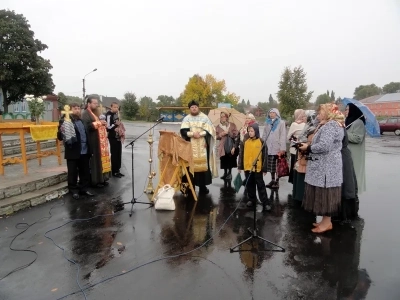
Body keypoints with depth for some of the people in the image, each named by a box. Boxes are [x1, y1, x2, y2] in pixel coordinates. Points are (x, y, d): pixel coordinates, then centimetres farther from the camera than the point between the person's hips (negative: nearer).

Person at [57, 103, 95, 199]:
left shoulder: (82, 120, 12)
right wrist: (61, 132, -30)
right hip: (73, 152, -5)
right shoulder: (65, 121, -5)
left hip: (84, 151, 5)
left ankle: (83, 188, 27)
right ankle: (74, 190, 20)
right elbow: (60, 137, -10)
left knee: (85, 172, 13)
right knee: (73, 173, 6)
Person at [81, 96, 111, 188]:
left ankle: (102, 179, 16)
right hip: (93, 141, -9)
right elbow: (86, 126, -22)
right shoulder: (85, 114, -8)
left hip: (101, 140, 9)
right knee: (95, 160, -5)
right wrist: (98, 123, -20)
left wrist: (104, 124, 5)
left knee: (102, 158, 9)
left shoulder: (96, 113, 19)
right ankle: (95, 180, 2)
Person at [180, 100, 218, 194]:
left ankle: (203, 186, 5)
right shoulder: (186, 119, 8)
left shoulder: (204, 118, 6)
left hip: (202, 146, 0)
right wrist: (192, 134, -17)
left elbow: (210, 130, -1)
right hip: (190, 146, 1)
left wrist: (200, 134, -15)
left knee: (203, 164, -3)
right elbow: (183, 131, -2)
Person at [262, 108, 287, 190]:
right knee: (271, 166, 10)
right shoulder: (267, 123, 16)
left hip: (277, 148, -5)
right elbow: (264, 135, 17)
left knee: (277, 166, -1)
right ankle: (272, 181, 21)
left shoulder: (281, 123, 0)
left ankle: (277, 182, 6)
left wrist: (282, 148, -14)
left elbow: (283, 136, -7)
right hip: (269, 148, 5)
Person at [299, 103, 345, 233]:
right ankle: (326, 220, 23)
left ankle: (327, 222, 9)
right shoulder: (335, 124, 18)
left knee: (325, 194, -1)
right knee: (324, 195, 14)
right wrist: (310, 146, 7)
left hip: (326, 167, -10)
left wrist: (308, 147, -13)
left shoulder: (329, 125, -16)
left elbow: (324, 146, -28)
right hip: (326, 166, 10)